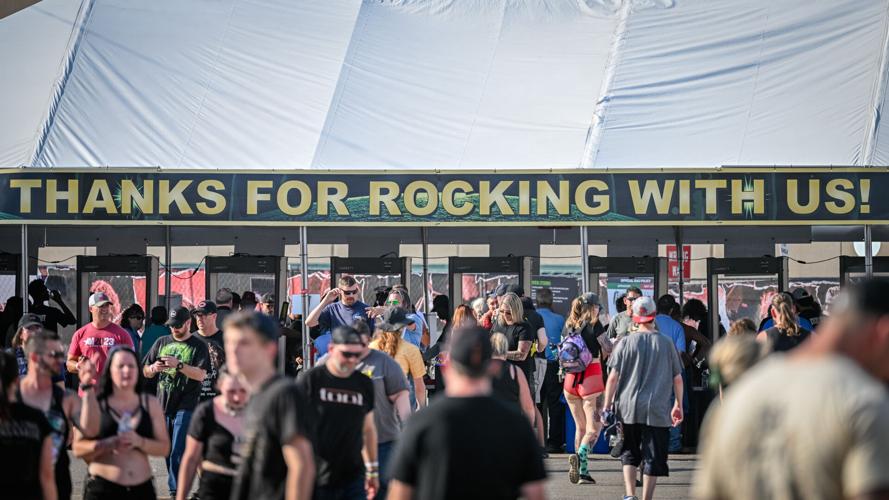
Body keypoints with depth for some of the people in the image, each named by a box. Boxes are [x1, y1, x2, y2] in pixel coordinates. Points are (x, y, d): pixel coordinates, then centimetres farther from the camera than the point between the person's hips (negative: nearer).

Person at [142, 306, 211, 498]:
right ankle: (177, 491, 17)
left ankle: (176, 492, -11)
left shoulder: (198, 345, 0)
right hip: (163, 405, 5)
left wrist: (178, 365, -23)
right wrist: (154, 368, -8)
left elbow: (201, 374, -12)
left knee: (177, 454, -11)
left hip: (186, 407, -5)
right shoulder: (162, 342, 14)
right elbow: (145, 372, 15)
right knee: (168, 453, 9)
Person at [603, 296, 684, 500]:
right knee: (653, 458, 5)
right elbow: (677, 379, 7)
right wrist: (678, 405, 19)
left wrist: (607, 407, 3)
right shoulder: (667, 343, 2)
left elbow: (613, 377, -3)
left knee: (629, 454, 14)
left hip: (629, 408, 1)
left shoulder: (626, 343, -1)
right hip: (657, 410, -1)